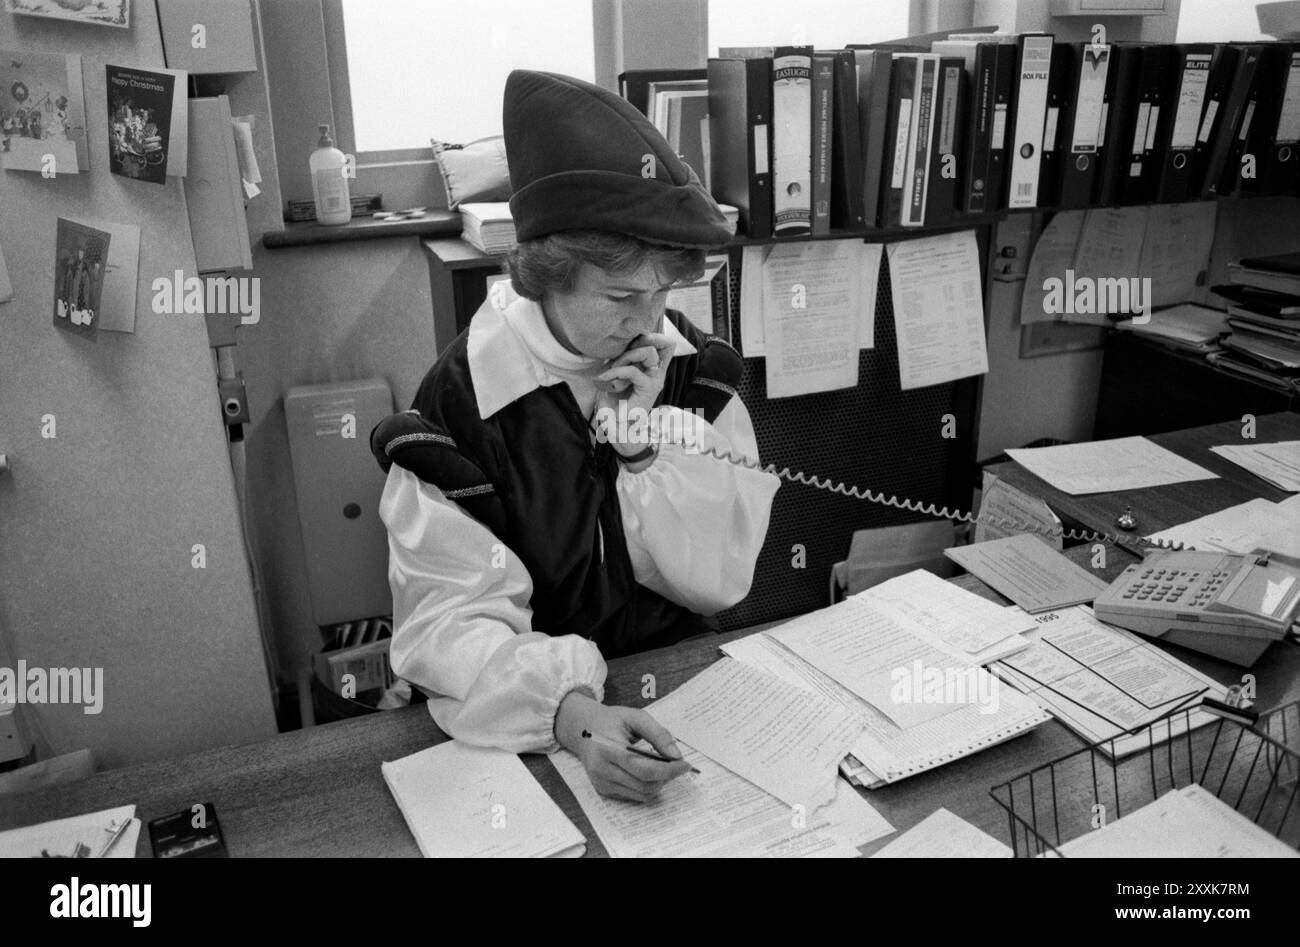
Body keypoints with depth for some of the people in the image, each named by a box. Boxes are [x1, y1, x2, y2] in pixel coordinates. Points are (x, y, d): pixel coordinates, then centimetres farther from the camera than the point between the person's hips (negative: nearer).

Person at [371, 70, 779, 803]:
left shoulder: (696, 370, -4)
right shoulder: (462, 402, -15)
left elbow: (724, 580, -6)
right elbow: (449, 619, -18)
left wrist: (646, 448, -20)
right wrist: (570, 711, -35)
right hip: (541, 718, -3)